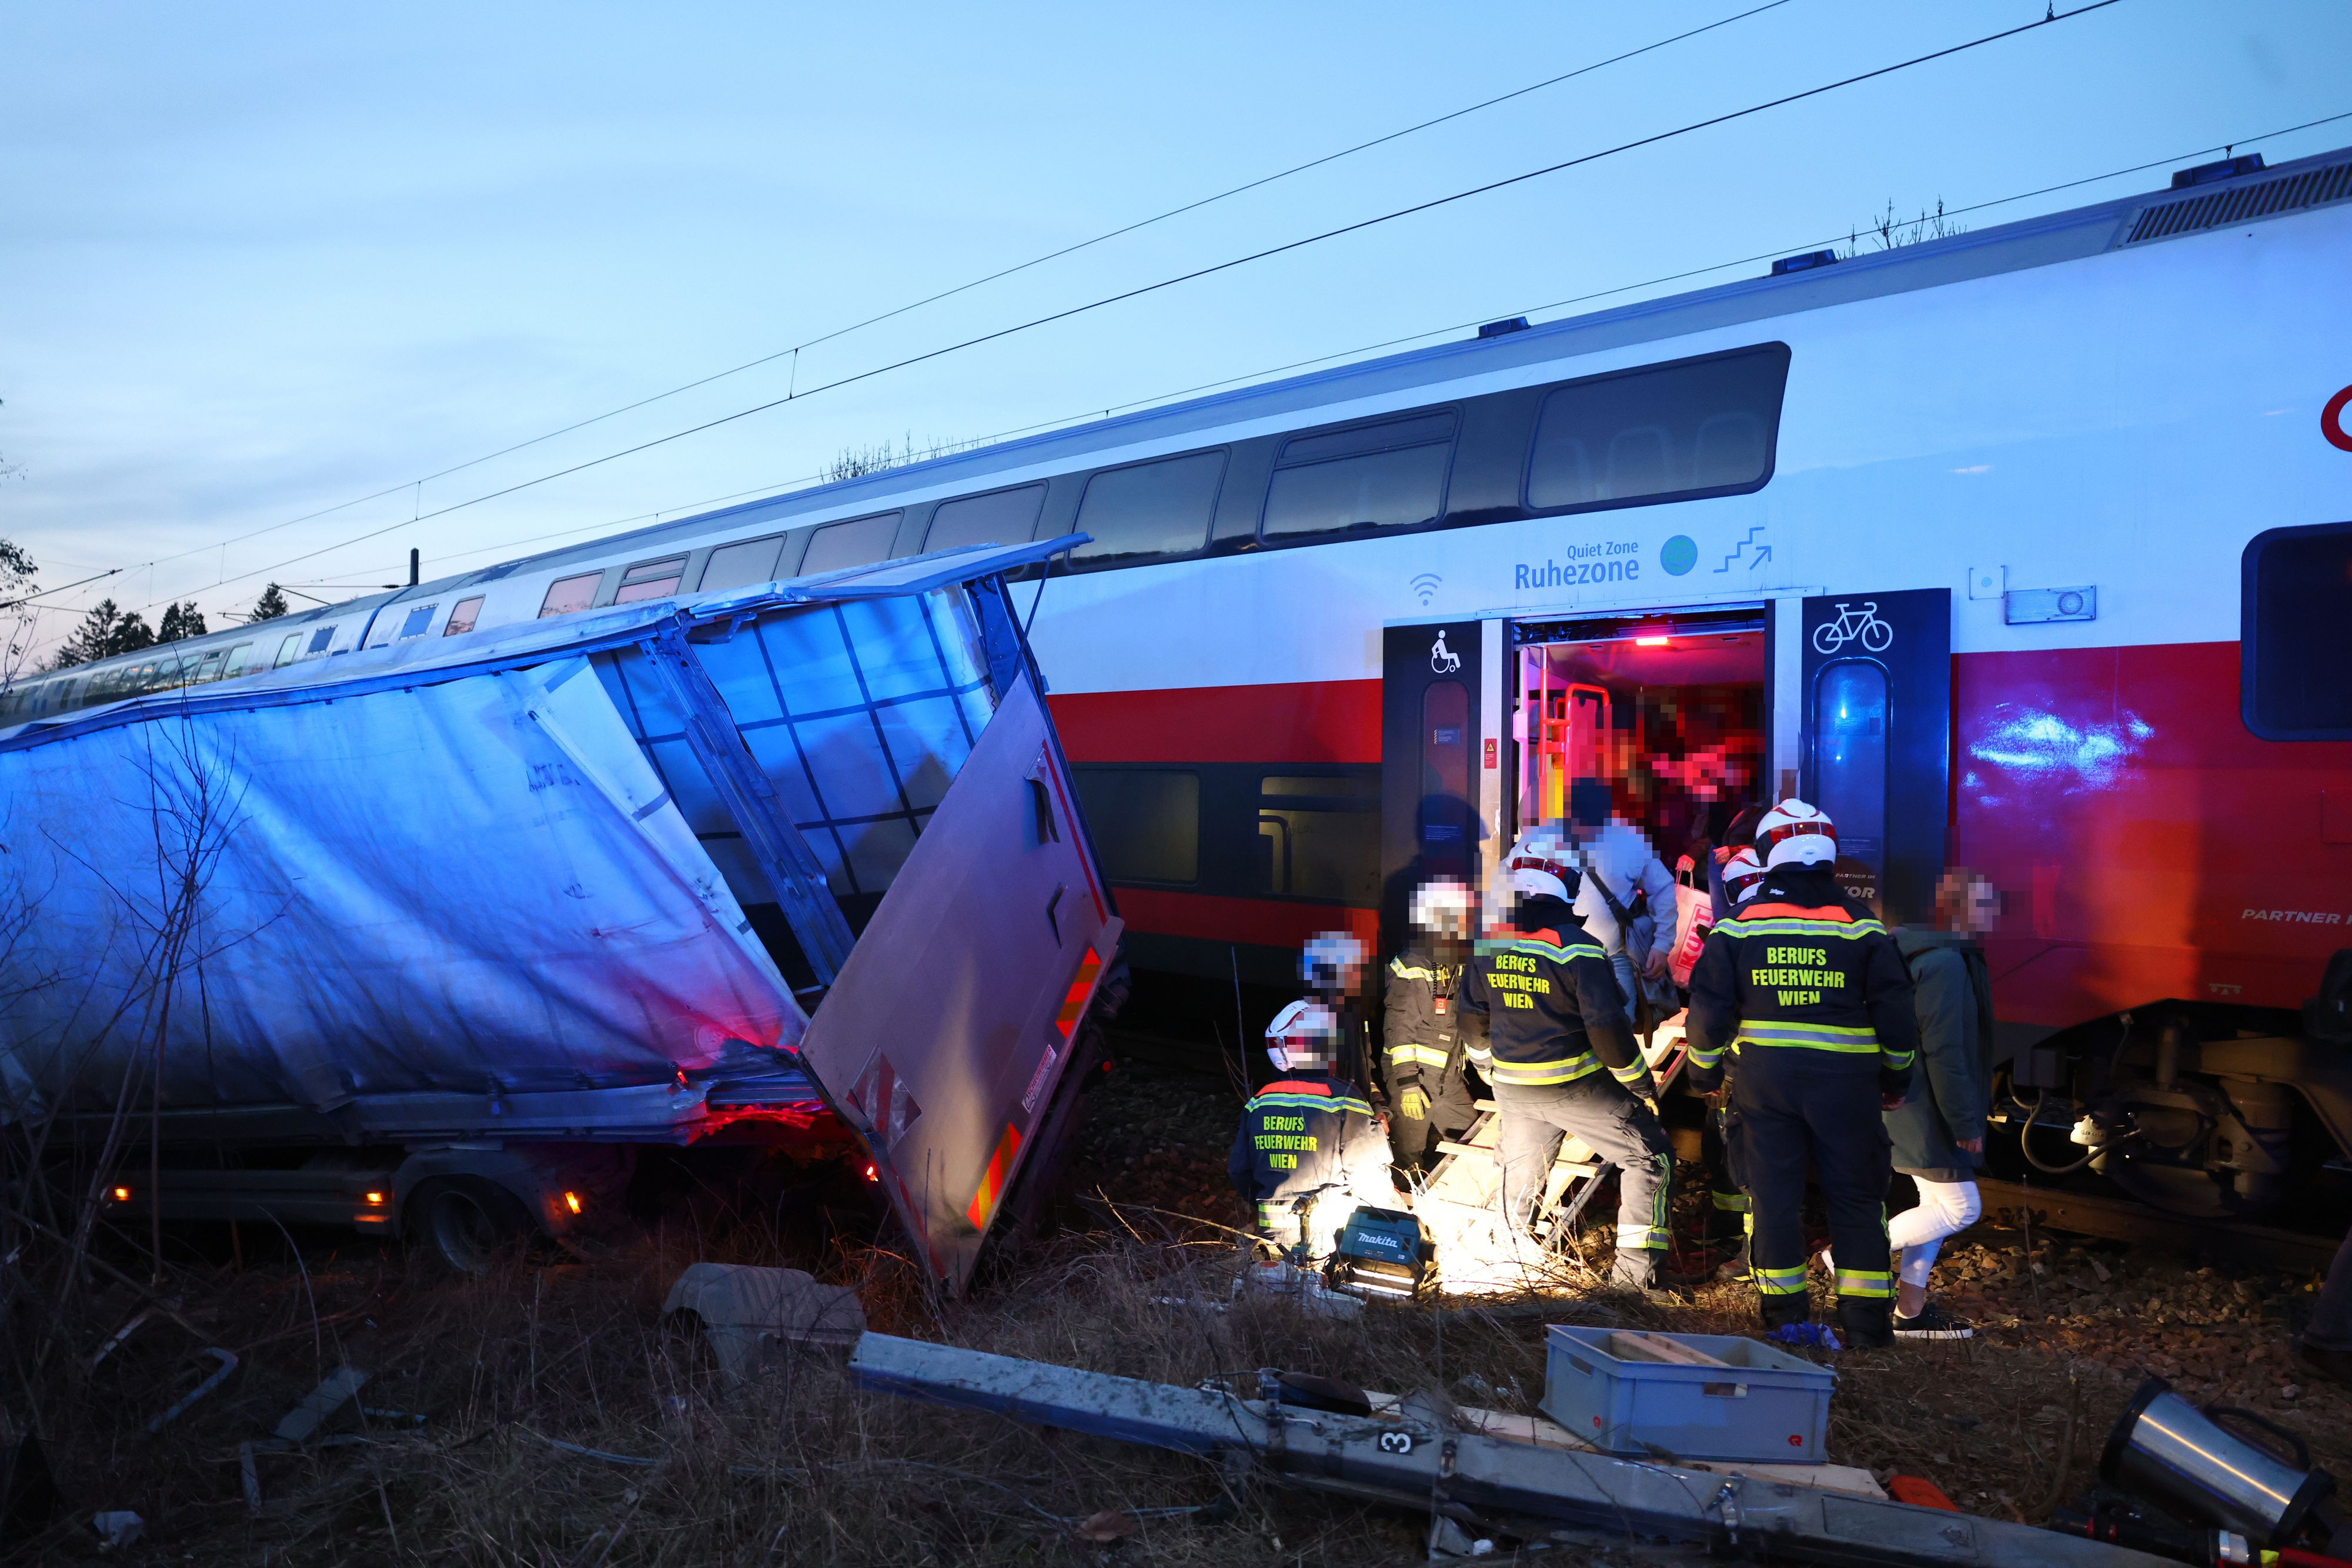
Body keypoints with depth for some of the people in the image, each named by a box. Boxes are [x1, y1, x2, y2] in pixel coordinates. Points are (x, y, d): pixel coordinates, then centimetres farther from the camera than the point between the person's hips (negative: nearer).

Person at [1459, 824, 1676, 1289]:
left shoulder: (1487, 942, -2)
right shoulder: (1578, 948, -19)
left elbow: (1473, 1016, 8)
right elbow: (1607, 1027, -19)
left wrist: (1490, 1068, 24)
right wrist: (1640, 1084, -5)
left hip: (1512, 1088, 6)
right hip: (1575, 1088, -5)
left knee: (1521, 1169, 25)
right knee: (1649, 1158, 9)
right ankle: (1635, 1269, 6)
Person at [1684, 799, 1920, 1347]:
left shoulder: (1738, 925, 0)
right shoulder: (1860, 927, 0)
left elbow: (1709, 1008, 0)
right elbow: (1896, 1009, 2)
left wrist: (1703, 1070, 15)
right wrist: (1897, 1078, 15)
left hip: (1763, 1074, 0)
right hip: (1844, 1079, 0)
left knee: (1773, 1191, 8)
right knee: (1856, 1194, 10)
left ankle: (1784, 1310, 12)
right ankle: (1866, 1315, 12)